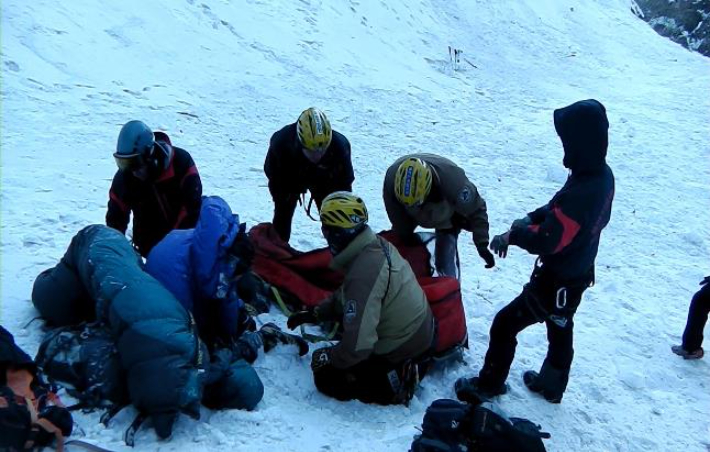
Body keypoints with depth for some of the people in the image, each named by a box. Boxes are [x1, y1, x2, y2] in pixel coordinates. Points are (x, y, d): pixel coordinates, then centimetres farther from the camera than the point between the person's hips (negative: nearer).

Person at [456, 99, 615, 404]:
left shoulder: (580, 194, -38)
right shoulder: (602, 174, -8)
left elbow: (546, 242, -30)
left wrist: (513, 235, -14)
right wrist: (533, 218, -6)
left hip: (556, 283, -9)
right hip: (578, 276, 9)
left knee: (504, 325, 7)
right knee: (560, 330, 27)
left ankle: (489, 384, 28)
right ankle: (551, 385, 50)